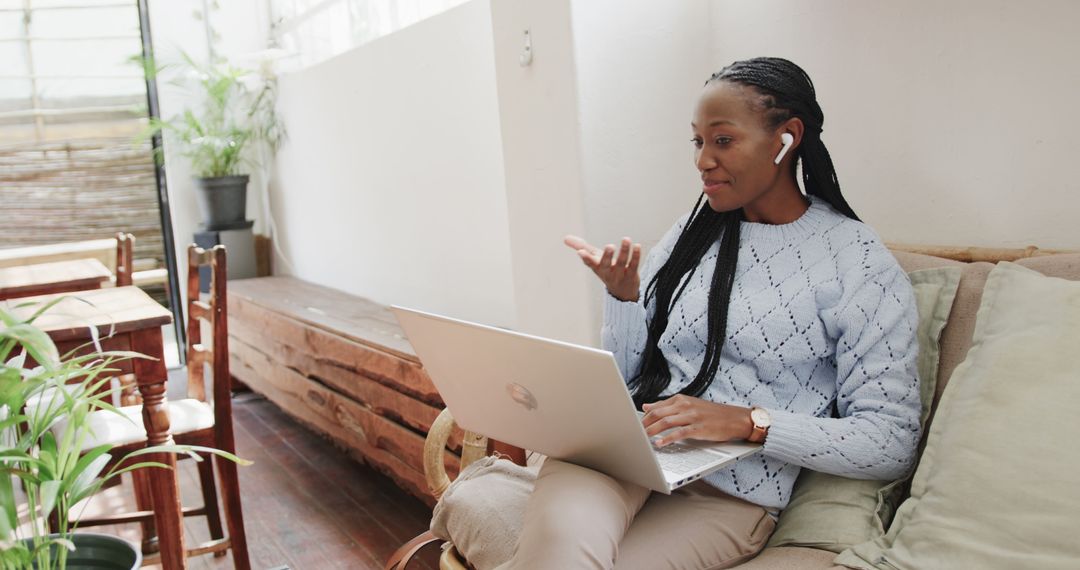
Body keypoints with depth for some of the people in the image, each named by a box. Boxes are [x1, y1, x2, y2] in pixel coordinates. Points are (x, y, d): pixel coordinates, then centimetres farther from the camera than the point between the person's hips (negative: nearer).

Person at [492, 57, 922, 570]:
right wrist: (622, 295, -4)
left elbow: (893, 441, -7)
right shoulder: (693, 233, 12)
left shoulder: (858, 262, -2)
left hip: (730, 493, -3)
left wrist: (748, 422, -18)